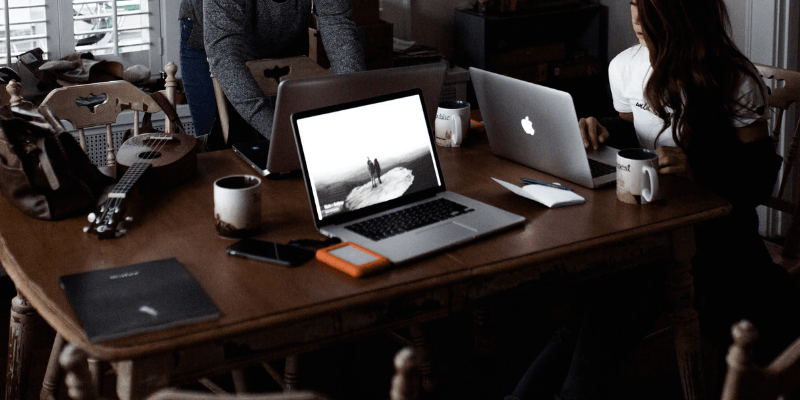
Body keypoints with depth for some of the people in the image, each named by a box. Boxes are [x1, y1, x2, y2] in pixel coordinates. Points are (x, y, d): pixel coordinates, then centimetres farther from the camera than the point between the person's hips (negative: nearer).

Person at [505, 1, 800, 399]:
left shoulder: (736, 80, -9)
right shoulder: (625, 66, 7)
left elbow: (760, 175, -10)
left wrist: (699, 169, -28)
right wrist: (605, 131, 1)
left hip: (714, 228, -4)